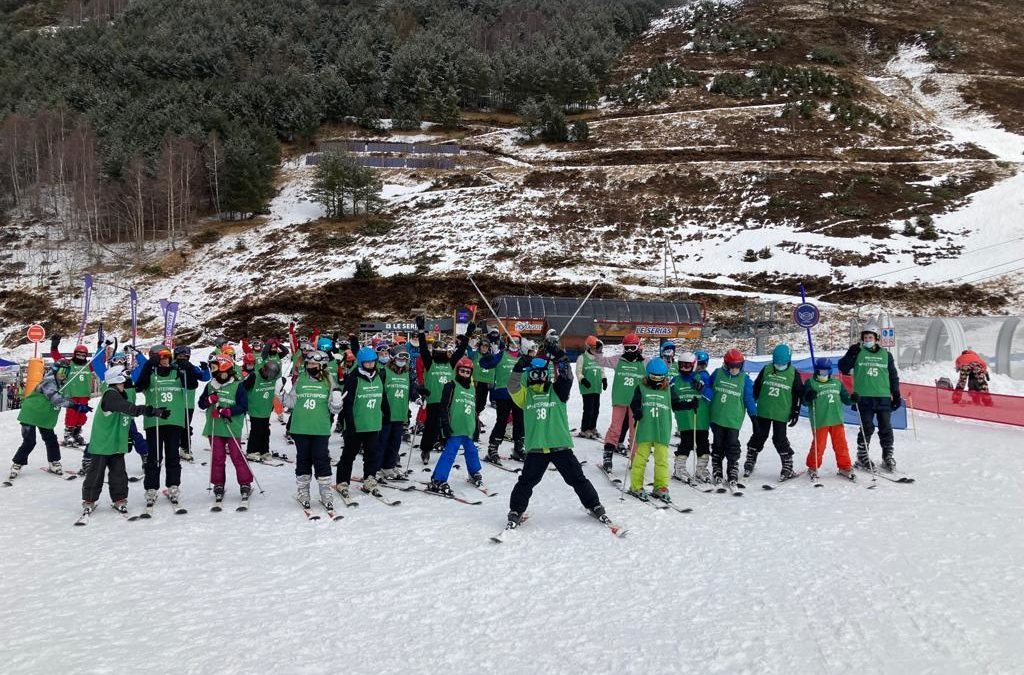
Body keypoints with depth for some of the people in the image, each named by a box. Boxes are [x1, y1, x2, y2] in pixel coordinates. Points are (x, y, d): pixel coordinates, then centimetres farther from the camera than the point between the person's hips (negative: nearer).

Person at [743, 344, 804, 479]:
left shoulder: (793, 374, -2)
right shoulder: (766, 370, 2)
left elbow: (798, 394, 3)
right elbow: (756, 388, 9)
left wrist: (796, 412, 0)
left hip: (781, 413, -2)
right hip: (763, 411, 2)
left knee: (779, 439, -3)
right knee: (759, 436, 9)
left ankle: (788, 465, 9)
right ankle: (750, 461, 22)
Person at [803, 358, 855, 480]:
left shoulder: (837, 382, 15)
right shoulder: (811, 383, 1)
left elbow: (845, 398, 18)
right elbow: (805, 401, -3)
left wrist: (852, 399, -1)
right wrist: (808, 398, -25)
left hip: (837, 419, 4)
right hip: (820, 421, -4)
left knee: (841, 444, 5)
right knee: (819, 445, -1)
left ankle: (845, 467, 17)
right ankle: (813, 468, 16)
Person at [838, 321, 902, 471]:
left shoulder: (886, 354, 10)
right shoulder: (858, 353, 3)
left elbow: (893, 376, 14)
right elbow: (843, 368, -5)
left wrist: (896, 395, 10)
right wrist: (850, 354, -20)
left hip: (883, 398, 2)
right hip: (864, 397, -2)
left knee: (886, 429, 4)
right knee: (867, 428, -1)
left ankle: (888, 456, 15)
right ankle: (862, 457, 11)